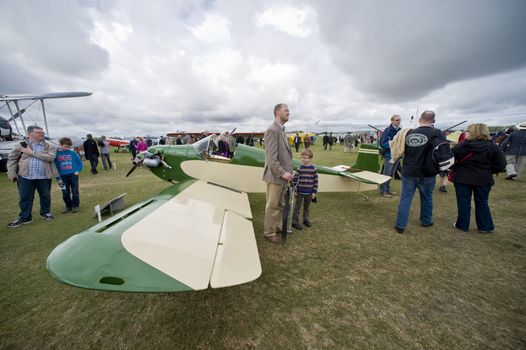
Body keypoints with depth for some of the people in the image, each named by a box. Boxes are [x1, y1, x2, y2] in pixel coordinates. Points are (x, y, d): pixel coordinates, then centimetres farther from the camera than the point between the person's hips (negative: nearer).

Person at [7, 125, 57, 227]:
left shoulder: (49, 146, 1)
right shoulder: (21, 145, 4)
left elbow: (50, 157, -15)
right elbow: (12, 159, 8)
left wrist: (32, 152, -14)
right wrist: (11, 173, 3)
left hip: (44, 177, 0)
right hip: (25, 177, 1)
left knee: (45, 196, 11)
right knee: (25, 198, 8)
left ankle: (45, 213, 29)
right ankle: (25, 218, 20)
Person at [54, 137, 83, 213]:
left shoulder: (73, 153, 0)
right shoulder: (56, 154, 0)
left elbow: (79, 162, 8)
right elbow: (55, 166, 3)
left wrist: (78, 171, -5)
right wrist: (58, 177, -3)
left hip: (73, 175, -1)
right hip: (63, 177, 1)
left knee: (75, 192, 5)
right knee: (65, 194, 8)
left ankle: (75, 206, 17)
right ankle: (68, 206, 23)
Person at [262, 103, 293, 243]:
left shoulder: (281, 130, 14)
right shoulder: (272, 130, -17)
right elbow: (271, 158, -23)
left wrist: (286, 171, 10)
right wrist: (283, 173, -22)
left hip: (281, 175, 10)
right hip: (275, 175, -9)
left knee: (280, 204, 21)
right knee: (272, 206, 4)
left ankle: (278, 226, 38)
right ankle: (269, 232, 21)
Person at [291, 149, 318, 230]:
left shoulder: (313, 169, -2)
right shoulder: (300, 168, -6)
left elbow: (315, 181, 2)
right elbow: (295, 179, -4)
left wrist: (314, 192, -1)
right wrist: (294, 190, -6)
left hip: (309, 193, 2)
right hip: (300, 192, -2)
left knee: (306, 207, 18)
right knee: (297, 207, 4)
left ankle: (306, 219, 35)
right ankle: (294, 222, 12)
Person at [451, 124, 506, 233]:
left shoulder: (461, 146, -10)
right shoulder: (493, 147, -4)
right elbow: (501, 165, -4)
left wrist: (456, 168, 13)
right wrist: (488, 170, 10)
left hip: (462, 179, -2)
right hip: (483, 180, 2)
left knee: (463, 203, 7)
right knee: (482, 203, 15)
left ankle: (462, 225, 16)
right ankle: (485, 227, 23)